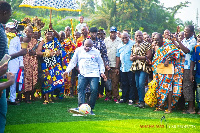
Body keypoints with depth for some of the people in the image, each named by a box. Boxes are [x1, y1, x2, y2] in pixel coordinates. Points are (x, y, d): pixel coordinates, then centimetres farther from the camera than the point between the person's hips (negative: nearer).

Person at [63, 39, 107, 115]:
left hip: (94, 74, -1)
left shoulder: (96, 52, 13)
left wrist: (102, 72, 1)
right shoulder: (78, 50, 15)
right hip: (83, 74, 1)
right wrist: (67, 71, 8)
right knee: (80, 89, -19)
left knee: (94, 90, -14)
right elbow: (73, 62, 18)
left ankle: (90, 109, -4)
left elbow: (101, 63, 16)